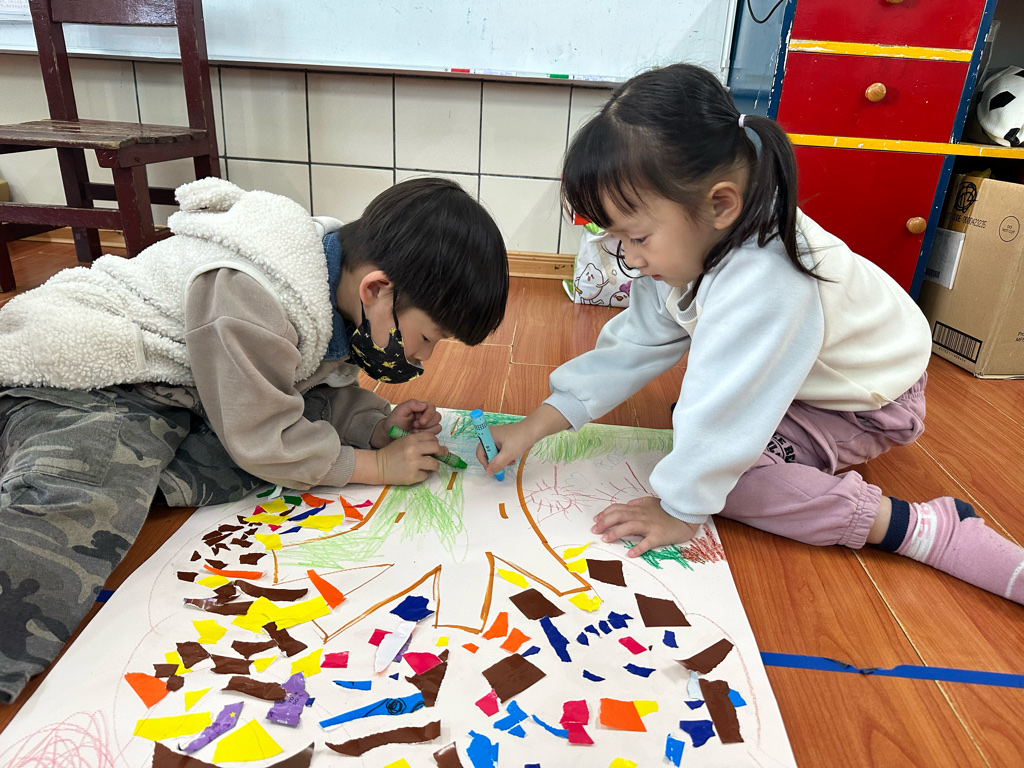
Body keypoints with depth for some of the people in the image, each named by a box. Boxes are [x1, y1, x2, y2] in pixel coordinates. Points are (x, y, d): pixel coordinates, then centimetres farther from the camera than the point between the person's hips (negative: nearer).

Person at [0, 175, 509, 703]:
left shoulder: (340, 283, -3)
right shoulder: (246, 297, -31)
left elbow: (323, 388, 9)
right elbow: (263, 439, -24)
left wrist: (379, 425, -9)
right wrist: (376, 465, -17)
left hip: (182, 392, 8)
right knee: (76, 507, -34)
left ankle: (136, 478, -19)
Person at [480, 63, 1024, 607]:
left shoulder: (758, 286, -41)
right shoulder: (695, 247, -13)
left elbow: (721, 418, -35)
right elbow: (631, 346, -9)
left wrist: (680, 509, -20)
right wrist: (535, 426, -13)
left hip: (870, 406, -8)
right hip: (808, 379, 9)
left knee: (719, 465, -24)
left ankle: (908, 526, -17)